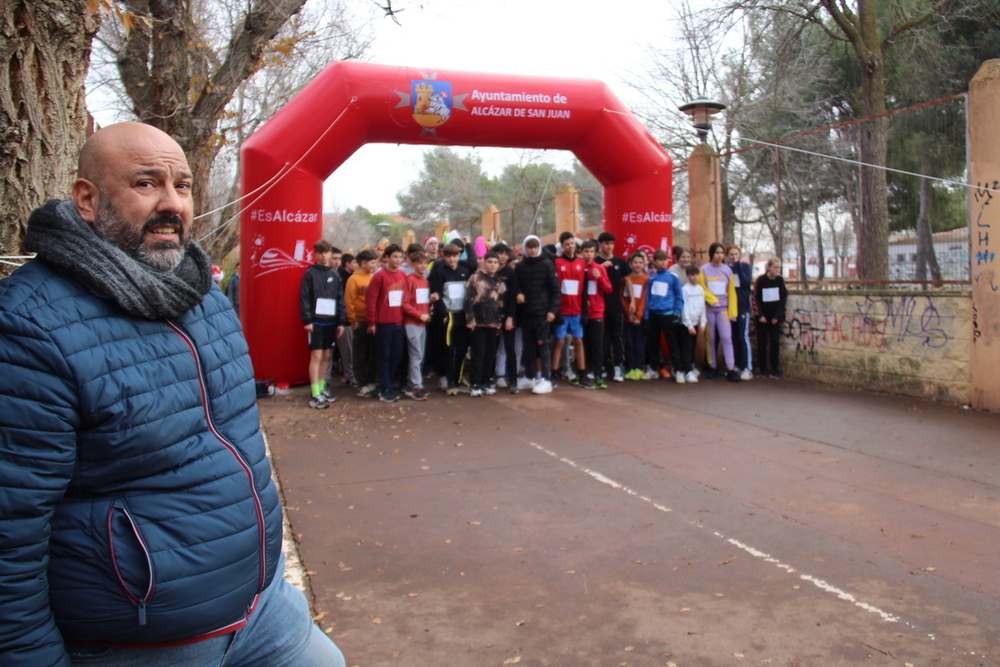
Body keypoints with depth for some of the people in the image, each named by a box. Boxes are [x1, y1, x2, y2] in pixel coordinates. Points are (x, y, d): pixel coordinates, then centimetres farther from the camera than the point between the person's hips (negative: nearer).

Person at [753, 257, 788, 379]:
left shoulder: (780, 280, 0)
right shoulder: (761, 280, -7)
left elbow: (783, 298, 1)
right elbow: (756, 298, -4)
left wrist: (777, 316, -6)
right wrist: (760, 315, -9)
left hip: (775, 317, 2)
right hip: (762, 317, -2)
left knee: (775, 342, 0)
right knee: (762, 343, 1)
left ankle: (775, 370, 4)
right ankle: (761, 369, 8)